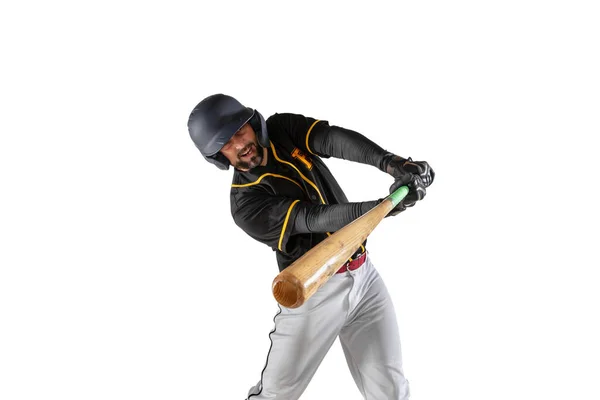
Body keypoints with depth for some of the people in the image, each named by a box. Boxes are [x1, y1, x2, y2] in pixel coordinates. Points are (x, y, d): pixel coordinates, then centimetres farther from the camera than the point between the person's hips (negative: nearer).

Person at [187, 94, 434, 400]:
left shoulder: (283, 130, 0)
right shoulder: (246, 205, -15)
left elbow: (336, 139, -16)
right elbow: (316, 219, -25)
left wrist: (391, 162, -34)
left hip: (365, 277, 4)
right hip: (314, 292, -4)